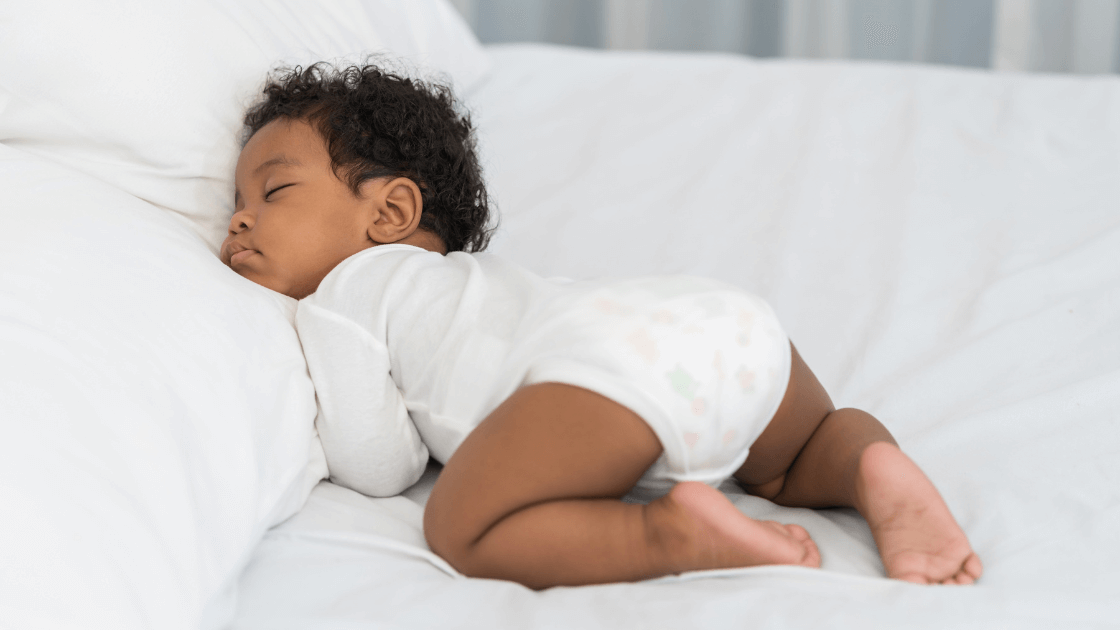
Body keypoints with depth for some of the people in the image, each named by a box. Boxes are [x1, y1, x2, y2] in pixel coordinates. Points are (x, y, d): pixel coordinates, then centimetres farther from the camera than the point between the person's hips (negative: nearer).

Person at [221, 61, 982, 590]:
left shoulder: (339, 300, 17)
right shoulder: (471, 268, 41)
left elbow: (381, 467, 12)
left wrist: (316, 410, 31)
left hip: (609, 357, -8)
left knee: (463, 529, -5)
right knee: (797, 458, 32)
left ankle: (673, 531, -22)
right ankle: (872, 466, -1)